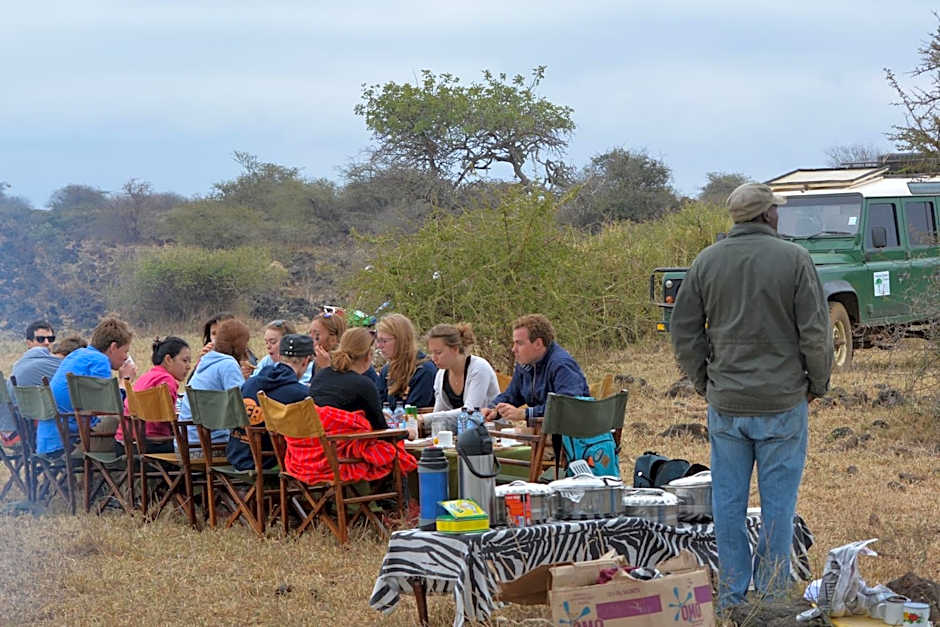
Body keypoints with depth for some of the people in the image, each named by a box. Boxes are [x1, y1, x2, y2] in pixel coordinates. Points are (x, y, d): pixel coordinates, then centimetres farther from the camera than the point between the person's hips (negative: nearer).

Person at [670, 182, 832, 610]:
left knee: (728, 499, 9)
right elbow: (816, 332, -8)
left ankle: (731, 596, 14)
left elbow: (684, 333, 5)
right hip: (783, 402, -3)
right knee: (777, 500, 6)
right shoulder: (794, 259, -8)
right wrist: (817, 384, 6)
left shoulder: (706, 262, 2)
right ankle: (772, 593, 10)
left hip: (725, 404, 3)